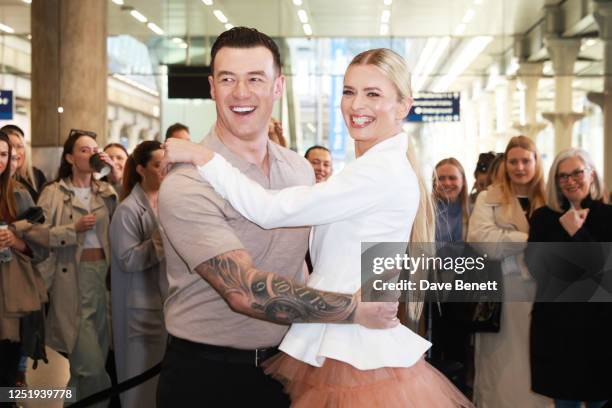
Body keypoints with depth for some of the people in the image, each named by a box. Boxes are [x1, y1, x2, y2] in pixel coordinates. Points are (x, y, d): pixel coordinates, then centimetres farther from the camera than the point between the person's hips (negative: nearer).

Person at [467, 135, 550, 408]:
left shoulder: (547, 200, 10)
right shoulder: (489, 199, 2)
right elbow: (480, 238, -15)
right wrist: (531, 240, -13)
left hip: (539, 289, 3)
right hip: (502, 290, -2)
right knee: (504, 363, 2)